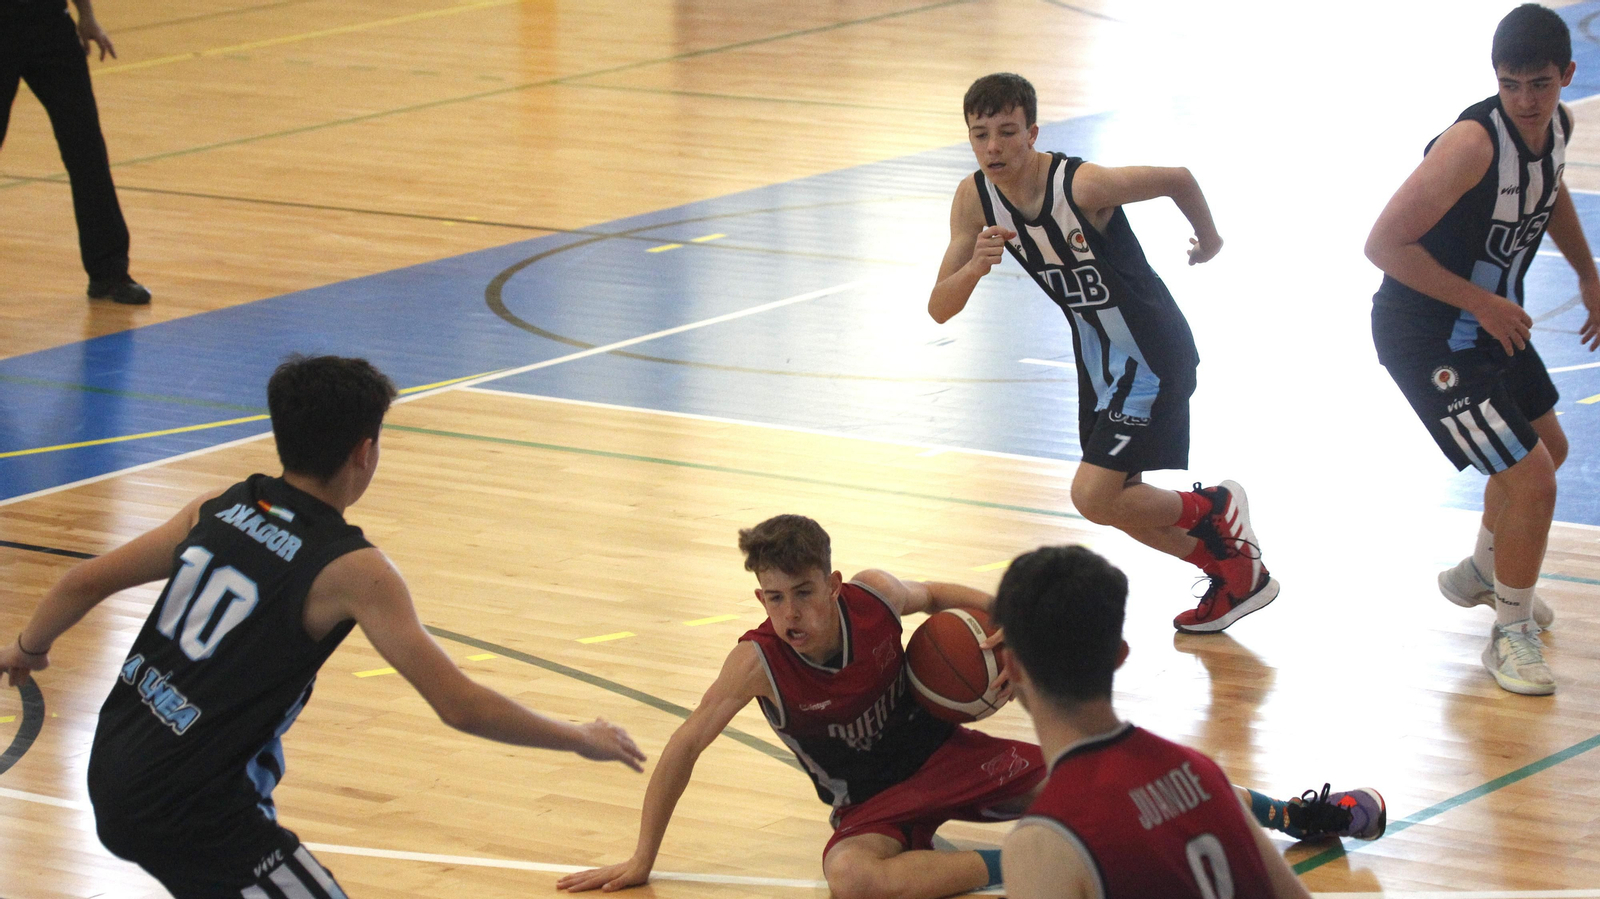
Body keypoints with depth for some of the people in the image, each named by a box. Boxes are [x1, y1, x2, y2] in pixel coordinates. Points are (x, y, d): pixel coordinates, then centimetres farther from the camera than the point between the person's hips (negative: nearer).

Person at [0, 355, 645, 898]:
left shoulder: (221, 508, 5)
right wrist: (580, 739, -2)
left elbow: (84, 584, 13)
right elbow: (459, 706, -15)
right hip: (187, 813, -8)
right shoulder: (350, 569, -14)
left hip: (113, 771, 8)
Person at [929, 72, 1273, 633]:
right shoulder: (975, 199, -10)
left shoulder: (1083, 185, -29)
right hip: (1097, 351, 8)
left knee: (1094, 497, -14)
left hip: (1153, 353, -8)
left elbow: (1178, 179, -12)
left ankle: (1213, 508, 13)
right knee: (1115, 499, 14)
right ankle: (1236, 576, 32)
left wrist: (1208, 239, 7)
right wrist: (974, 267, -32)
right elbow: (939, 310, -11)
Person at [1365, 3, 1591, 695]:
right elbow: (1384, 242, -33)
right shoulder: (1474, 141, -31)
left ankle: (1481, 574, 52)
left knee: (1548, 448, 27)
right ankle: (1511, 634, 8)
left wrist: (1587, 275, 23)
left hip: (1491, 318, 9)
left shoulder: (1556, 126, -5)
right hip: (1427, 339, -9)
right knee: (1532, 480, -13)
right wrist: (1481, 302, -26)